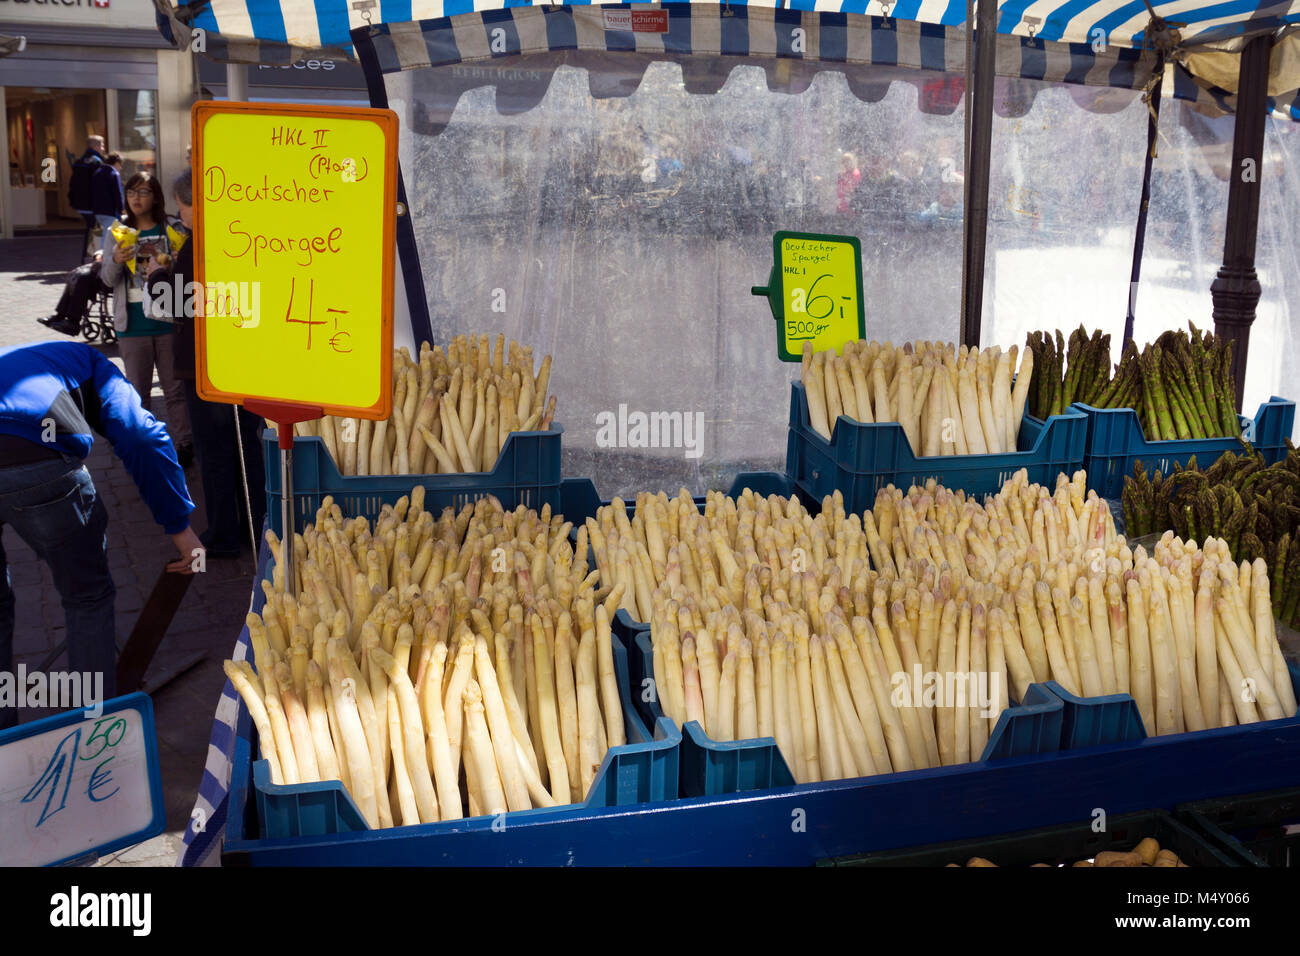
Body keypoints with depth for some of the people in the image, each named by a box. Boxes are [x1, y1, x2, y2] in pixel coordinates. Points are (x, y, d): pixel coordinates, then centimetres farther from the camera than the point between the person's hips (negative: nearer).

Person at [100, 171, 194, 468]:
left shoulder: (170, 230, 2)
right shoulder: (117, 232, 6)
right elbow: (108, 280, 1)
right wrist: (116, 261, -20)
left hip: (168, 320, -1)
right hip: (133, 324, 1)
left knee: (176, 387, 4)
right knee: (137, 390, 8)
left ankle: (183, 444, 13)